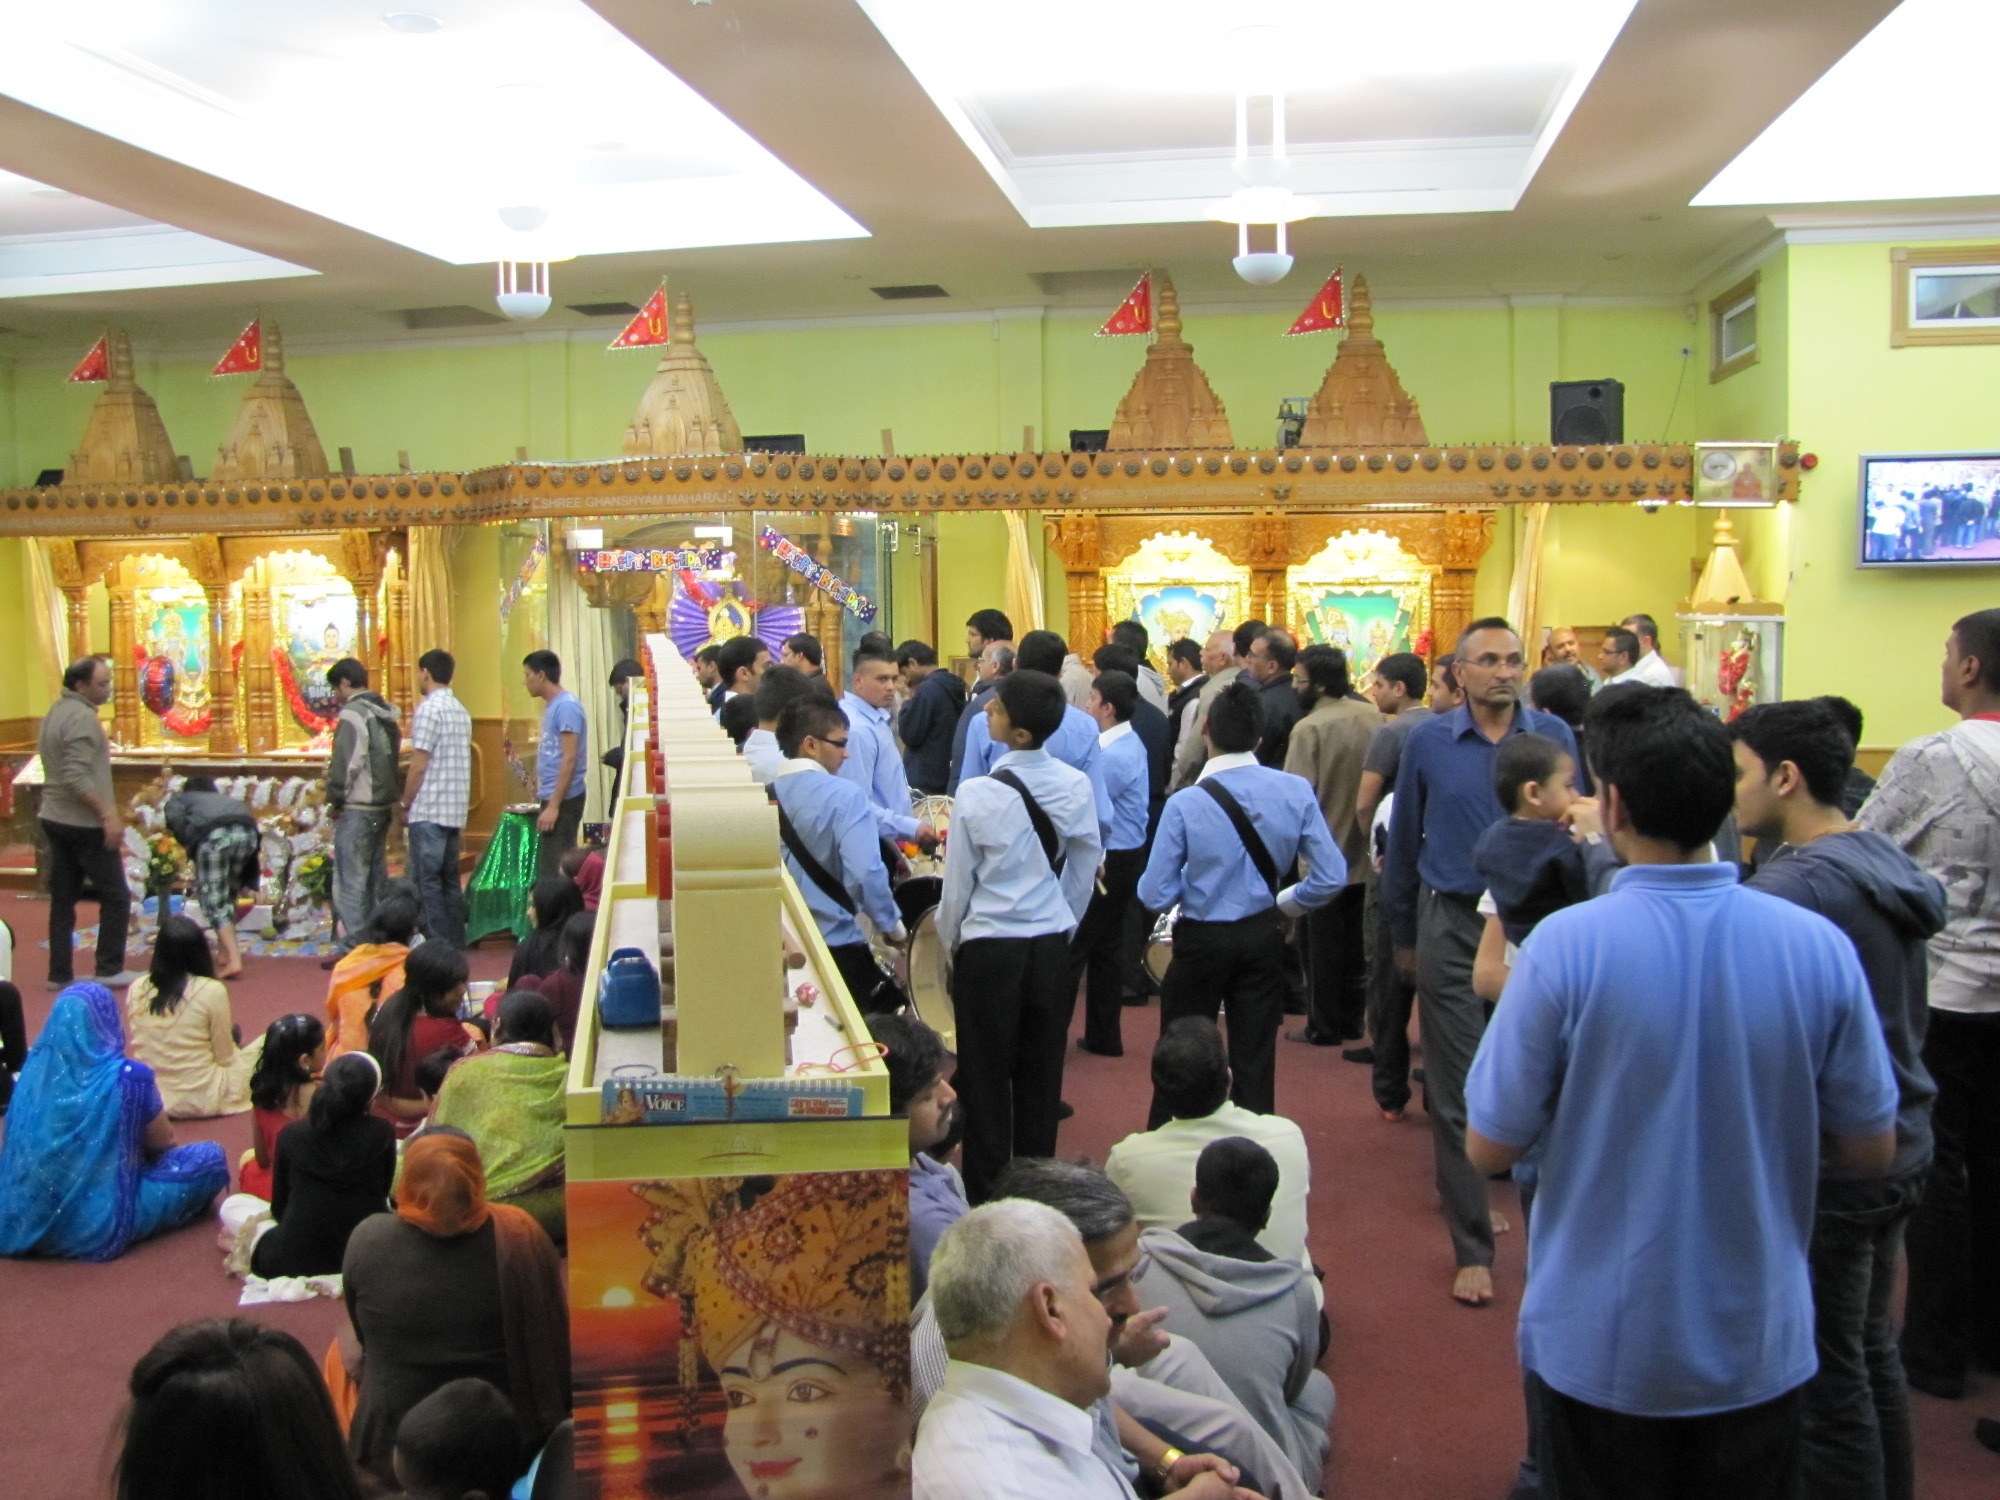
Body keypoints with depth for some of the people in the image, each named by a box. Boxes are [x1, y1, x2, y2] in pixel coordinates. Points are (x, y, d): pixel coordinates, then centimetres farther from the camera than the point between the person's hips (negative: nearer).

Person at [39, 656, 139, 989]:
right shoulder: (82, 717, -16)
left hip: (56, 819, 9)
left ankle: (60, 973, 13)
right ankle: (109, 969, 5)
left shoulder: (56, 712, 13)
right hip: (84, 823, -9)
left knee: (63, 899, 10)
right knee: (116, 896, 2)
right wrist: (108, 814, -23)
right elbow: (77, 777, -24)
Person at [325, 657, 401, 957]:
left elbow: (346, 763, -18)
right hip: (384, 805, 9)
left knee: (350, 877, -5)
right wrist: (388, 796, 15)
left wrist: (335, 799, -5)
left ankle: (353, 942, -6)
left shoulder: (352, 714, -13)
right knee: (376, 875, 14)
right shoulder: (386, 713, 13)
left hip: (357, 808, -9)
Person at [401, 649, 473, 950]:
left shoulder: (428, 709, -12)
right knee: (449, 879, 11)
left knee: (426, 880, -3)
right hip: (455, 809, 8)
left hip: (428, 811, -8)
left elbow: (419, 766, -14)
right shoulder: (461, 711, 13)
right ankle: (456, 943, 13)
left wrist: (406, 805, -4)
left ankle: (437, 946, -4)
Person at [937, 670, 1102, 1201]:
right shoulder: (1077, 786, -7)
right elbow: (1085, 870, 3)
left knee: (986, 1079, 9)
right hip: (1052, 948, 4)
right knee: (1041, 1078, 14)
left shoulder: (977, 794, -17)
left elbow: (957, 885, -8)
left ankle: (986, 1197, 18)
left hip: (989, 950, -4)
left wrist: (950, 944, 9)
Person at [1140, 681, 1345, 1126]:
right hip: (1262, 938, 2)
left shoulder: (1185, 804, -19)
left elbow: (1155, 895, -15)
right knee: (1254, 1061, 11)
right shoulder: (1296, 792, -11)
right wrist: (1283, 904, 8)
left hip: (1201, 940, -2)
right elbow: (1331, 877, -9)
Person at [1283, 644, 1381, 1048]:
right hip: (1363, 848, 6)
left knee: (1323, 943, 6)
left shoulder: (1309, 727, -21)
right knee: (1355, 939, 17)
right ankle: (1353, 1019, 25)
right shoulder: (1373, 716, -2)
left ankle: (1324, 1027, 13)